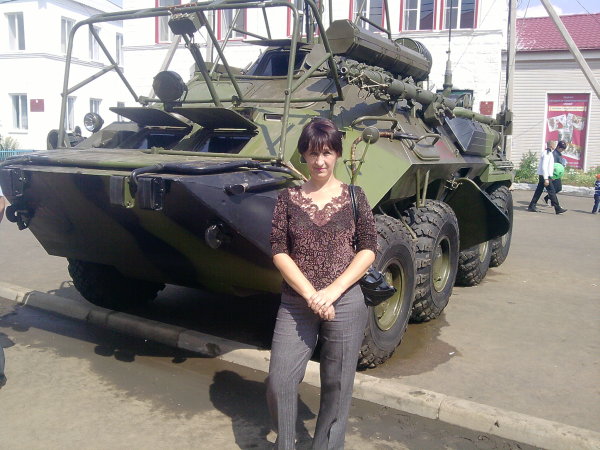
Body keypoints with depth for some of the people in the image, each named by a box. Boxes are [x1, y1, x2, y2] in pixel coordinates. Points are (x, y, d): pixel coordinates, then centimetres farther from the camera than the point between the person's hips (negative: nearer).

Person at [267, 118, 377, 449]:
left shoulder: (353, 196, 2)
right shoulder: (289, 198, 3)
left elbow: (368, 250, -2)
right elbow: (279, 251, -2)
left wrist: (333, 291, -13)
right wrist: (310, 294, -14)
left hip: (345, 303, 0)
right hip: (296, 303, 1)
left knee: (337, 387, 8)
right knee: (279, 382, -1)